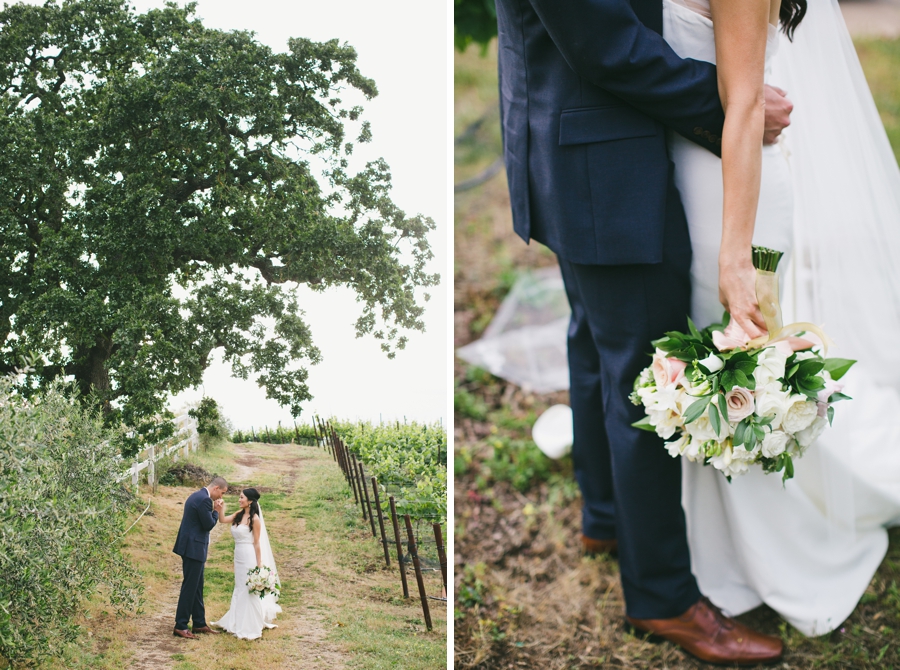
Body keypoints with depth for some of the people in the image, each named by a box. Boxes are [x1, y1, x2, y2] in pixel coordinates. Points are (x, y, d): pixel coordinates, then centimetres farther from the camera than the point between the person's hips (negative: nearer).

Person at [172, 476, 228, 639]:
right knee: (190, 587, -5)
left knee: (197, 587, 15)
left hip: (192, 547, 11)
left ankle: (199, 623, 23)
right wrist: (216, 511, -4)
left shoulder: (196, 496, 14)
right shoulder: (205, 500, -18)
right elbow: (209, 525, -17)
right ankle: (180, 626, 0)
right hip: (194, 548, -11)